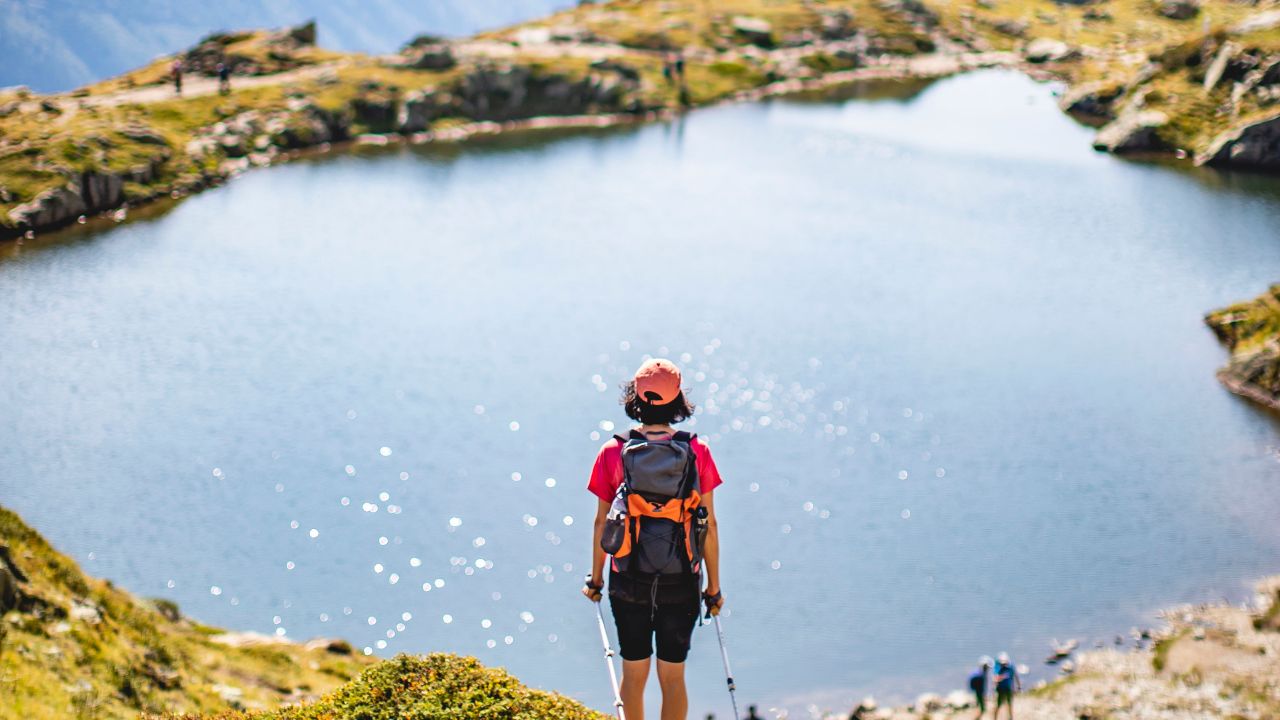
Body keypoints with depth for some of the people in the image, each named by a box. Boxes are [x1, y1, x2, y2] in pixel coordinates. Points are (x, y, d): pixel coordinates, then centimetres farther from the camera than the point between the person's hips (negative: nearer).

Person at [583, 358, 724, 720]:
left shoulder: (613, 452, -6)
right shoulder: (697, 452, -7)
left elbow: (601, 523, -1)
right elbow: (709, 525, -3)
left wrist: (596, 578, 12)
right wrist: (714, 587, 6)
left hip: (629, 582, 0)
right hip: (681, 584, 0)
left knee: (634, 675, 14)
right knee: (673, 678, 11)